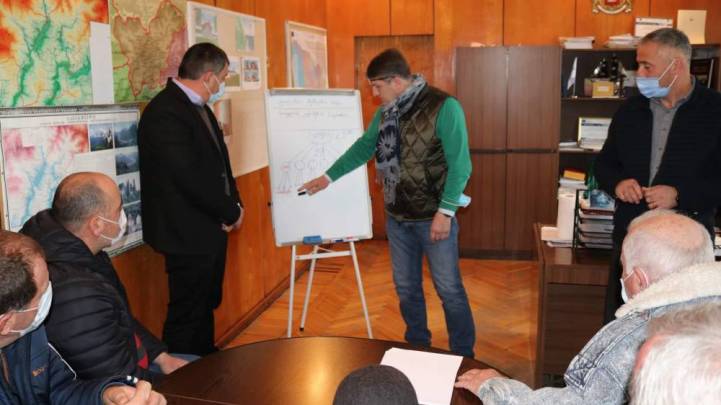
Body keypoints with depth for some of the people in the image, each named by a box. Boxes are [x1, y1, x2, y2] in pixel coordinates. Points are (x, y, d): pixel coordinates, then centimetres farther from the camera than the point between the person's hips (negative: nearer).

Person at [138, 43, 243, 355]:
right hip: (189, 233, -10)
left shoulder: (198, 106, 11)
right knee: (187, 314, 2)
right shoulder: (165, 112, -21)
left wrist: (233, 205, 0)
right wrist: (232, 212, -14)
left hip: (210, 228, 10)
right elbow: (191, 178, -26)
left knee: (206, 305, 22)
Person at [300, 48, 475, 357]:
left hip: (433, 217, -6)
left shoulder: (443, 107, -15)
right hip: (397, 217, 6)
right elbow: (364, 146, 18)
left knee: (449, 289, 3)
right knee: (406, 287, 15)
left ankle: (463, 356, 19)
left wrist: (445, 211, -20)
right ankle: (417, 347, 33)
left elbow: (459, 165, -17)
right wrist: (328, 176, 18)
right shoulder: (386, 111, 6)